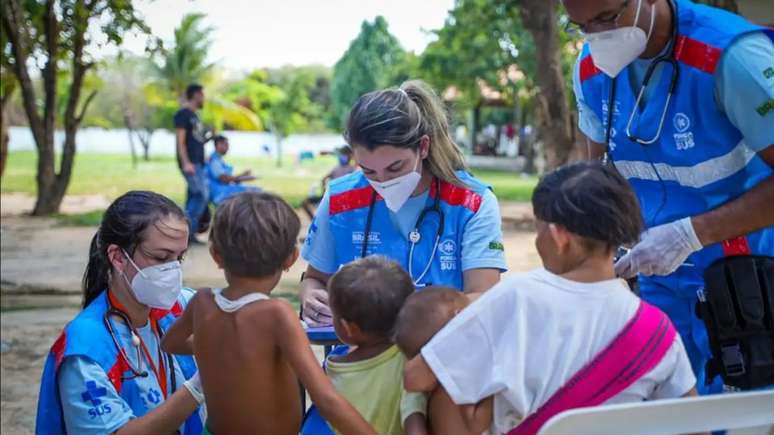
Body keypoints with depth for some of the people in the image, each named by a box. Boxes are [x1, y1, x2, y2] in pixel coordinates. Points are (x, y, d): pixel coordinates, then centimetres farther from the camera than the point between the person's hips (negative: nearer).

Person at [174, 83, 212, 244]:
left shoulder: (193, 115, 21)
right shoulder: (183, 114, -8)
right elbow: (180, 140, -16)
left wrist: (209, 137, 14)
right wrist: (186, 163, -23)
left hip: (198, 163, 9)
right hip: (190, 163, -9)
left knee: (194, 197, 7)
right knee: (202, 195, -15)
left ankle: (188, 233, 9)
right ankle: (187, 229, -12)